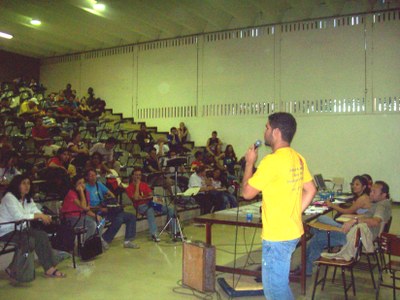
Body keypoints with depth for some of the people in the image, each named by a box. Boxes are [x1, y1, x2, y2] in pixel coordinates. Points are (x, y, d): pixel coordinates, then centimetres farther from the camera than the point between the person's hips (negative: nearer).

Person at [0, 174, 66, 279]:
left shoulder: (28, 199, 12)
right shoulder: (9, 197, -14)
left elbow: (36, 212, 2)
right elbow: (18, 216, -26)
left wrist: (45, 217, -21)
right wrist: (39, 216, -24)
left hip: (20, 229, 8)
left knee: (42, 235, -14)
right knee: (30, 240, -29)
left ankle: (49, 268, -11)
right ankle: (13, 269, -11)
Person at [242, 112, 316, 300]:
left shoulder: (272, 160, -21)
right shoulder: (298, 159, 6)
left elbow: (247, 193, -15)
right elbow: (310, 190, 13)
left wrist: (250, 162, -3)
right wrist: (293, 214, 13)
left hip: (277, 236, -9)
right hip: (292, 232, 9)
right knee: (278, 284, 23)